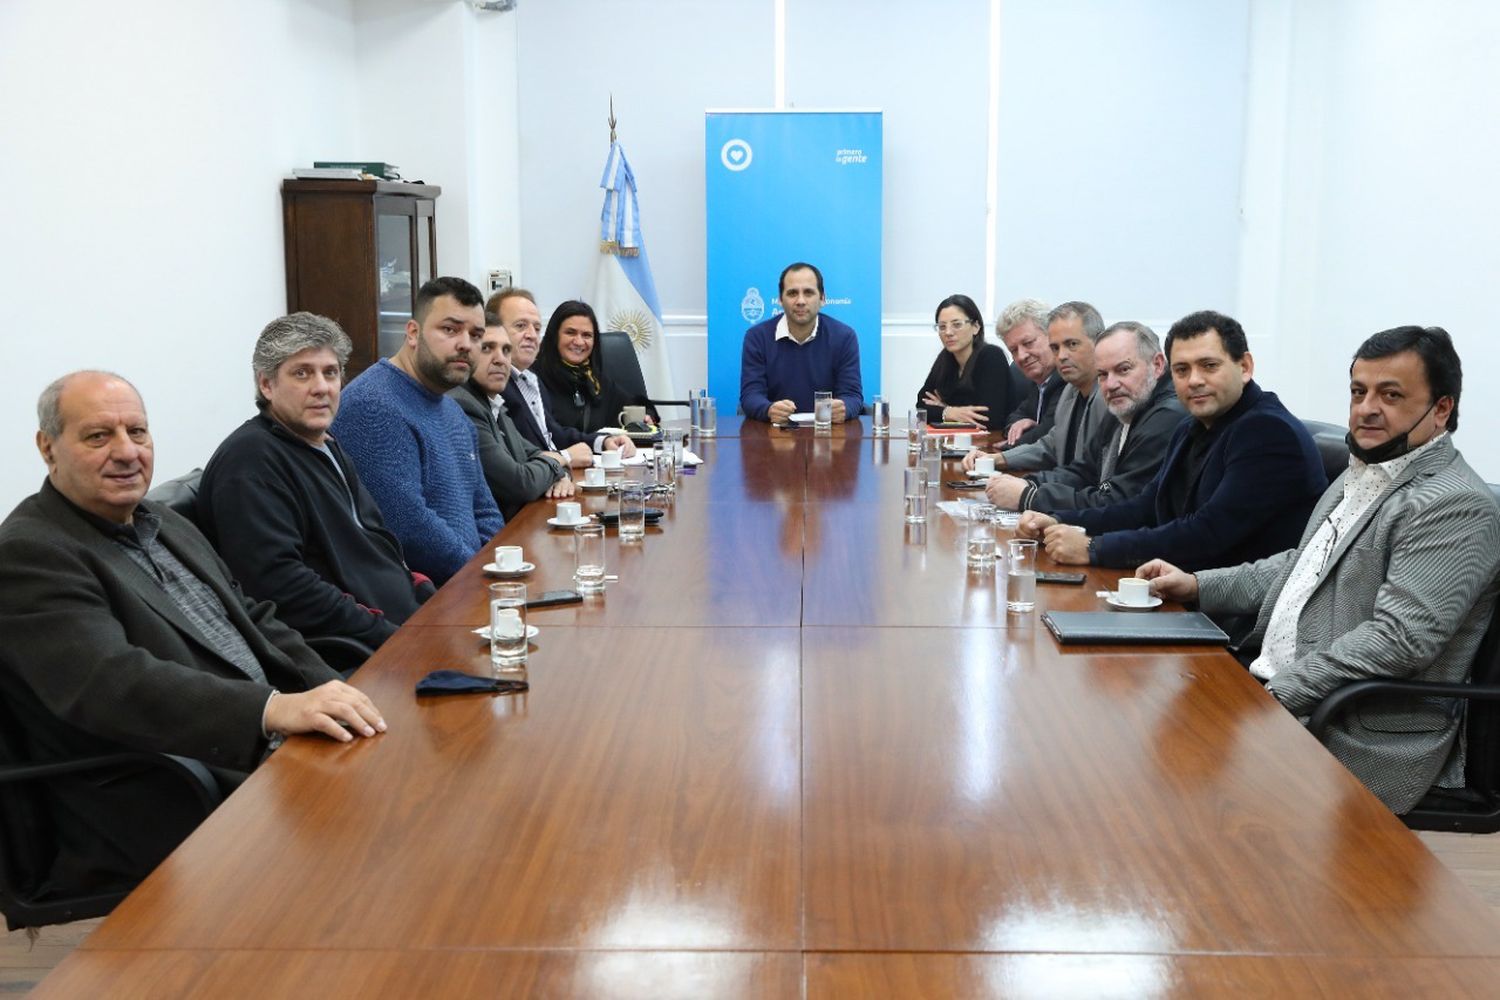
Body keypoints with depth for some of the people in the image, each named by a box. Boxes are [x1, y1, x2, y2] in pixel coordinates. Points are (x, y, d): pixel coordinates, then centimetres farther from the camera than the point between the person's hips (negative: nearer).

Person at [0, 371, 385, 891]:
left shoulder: (166, 525, 16)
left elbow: (253, 620, 20)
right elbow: (109, 683, -26)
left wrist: (332, 694, 1)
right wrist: (274, 708, -37)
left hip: (268, 743, 9)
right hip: (167, 809, -8)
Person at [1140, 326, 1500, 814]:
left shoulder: (1456, 507, -15)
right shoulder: (1362, 476, 16)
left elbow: (1397, 640, -23)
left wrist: (1276, 694, -24)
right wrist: (1196, 584, 11)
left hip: (1368, 738, -9)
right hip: (1276, 689, 9)